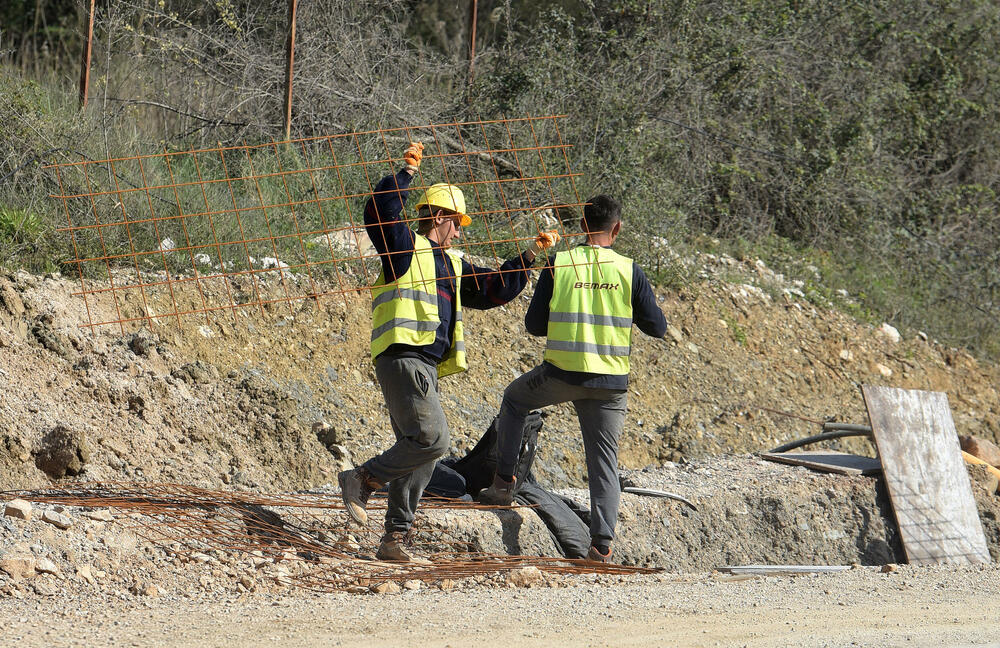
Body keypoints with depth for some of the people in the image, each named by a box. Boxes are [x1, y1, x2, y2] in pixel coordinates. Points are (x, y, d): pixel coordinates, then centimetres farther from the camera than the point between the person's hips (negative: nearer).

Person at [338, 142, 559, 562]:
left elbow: (496, 290, 29)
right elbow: (379, 214, -17)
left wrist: (530, 255, 23)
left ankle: (395, 539, 7)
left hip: (426, 368, 9)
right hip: (402, 358, -9)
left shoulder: (452, 266, 26)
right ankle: (363, 480, -9)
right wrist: (407, 173, -17)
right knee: (432, 440, -20)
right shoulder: (406, 247, 2)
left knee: (418, 455, 5)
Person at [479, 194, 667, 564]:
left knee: (514, 399, 29)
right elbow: (657, 328, 3)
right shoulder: (629, 270, -1)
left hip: (561, 373, 0)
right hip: (610, 382, 0)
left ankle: (504, 482, 26)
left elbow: (534, 325, 3)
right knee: (604, 462, 8)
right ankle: (602, 543, -4)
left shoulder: (559, 265, -1)